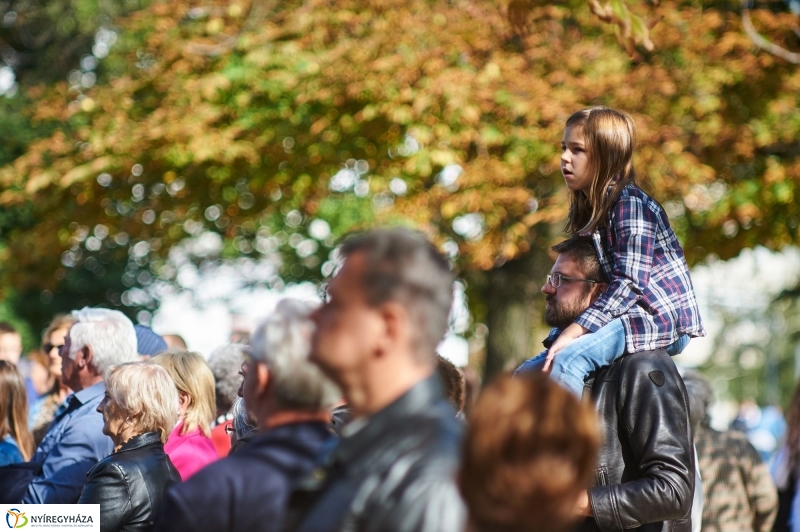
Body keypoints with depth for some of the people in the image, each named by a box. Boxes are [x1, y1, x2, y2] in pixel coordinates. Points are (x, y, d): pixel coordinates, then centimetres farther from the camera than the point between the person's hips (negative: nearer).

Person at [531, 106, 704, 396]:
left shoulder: (630, 203, -13)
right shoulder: (589, 209, 14)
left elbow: (629, 282, -22)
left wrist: (574, 331, -29)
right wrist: (561, 280, -8)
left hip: (662, 318, -10)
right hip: (625, 315, 10)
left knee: (567, 362, -31)